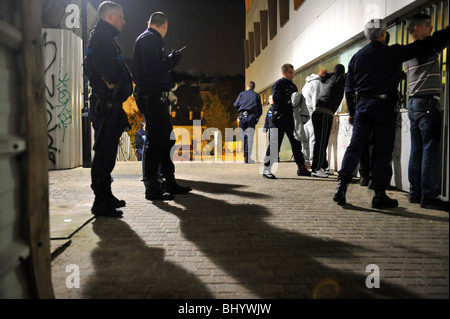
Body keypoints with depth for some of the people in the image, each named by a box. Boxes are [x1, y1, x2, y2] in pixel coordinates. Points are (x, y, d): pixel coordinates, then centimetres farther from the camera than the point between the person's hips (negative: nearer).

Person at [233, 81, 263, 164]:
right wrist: (257, 118, 24)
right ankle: (248, 157, -10)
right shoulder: (257, 95, 13)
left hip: (242, 116, 1)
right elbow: (260, 110, 11)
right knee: (250, 137, -4)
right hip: (252, 117, -1)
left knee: (243, 136, 9)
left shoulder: (242, 93, 13)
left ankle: (243, 155, 12)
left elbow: (235, 105, 12)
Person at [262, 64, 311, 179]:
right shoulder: (278, 84, -1)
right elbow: (276, 98, -17)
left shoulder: (293, 86, 21)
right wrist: (290, 99, -11)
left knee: (296, 143, 8)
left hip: (291, 118, 7)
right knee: (275, 144, -8)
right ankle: (267, 170, -2)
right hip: (280, 117, -7)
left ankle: (301, 168, 16)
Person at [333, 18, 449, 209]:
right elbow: (426, 45, 3)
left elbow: (349, 87, 11)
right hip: (384, 107, -4)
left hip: (362, 106, 4)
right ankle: (380, 196, 4)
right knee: (383, 152, 1)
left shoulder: (357, 56, 11)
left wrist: (351, 111, 17)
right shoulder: (394, 53, 0)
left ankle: (341, 186, -5)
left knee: (354, 147, 5)